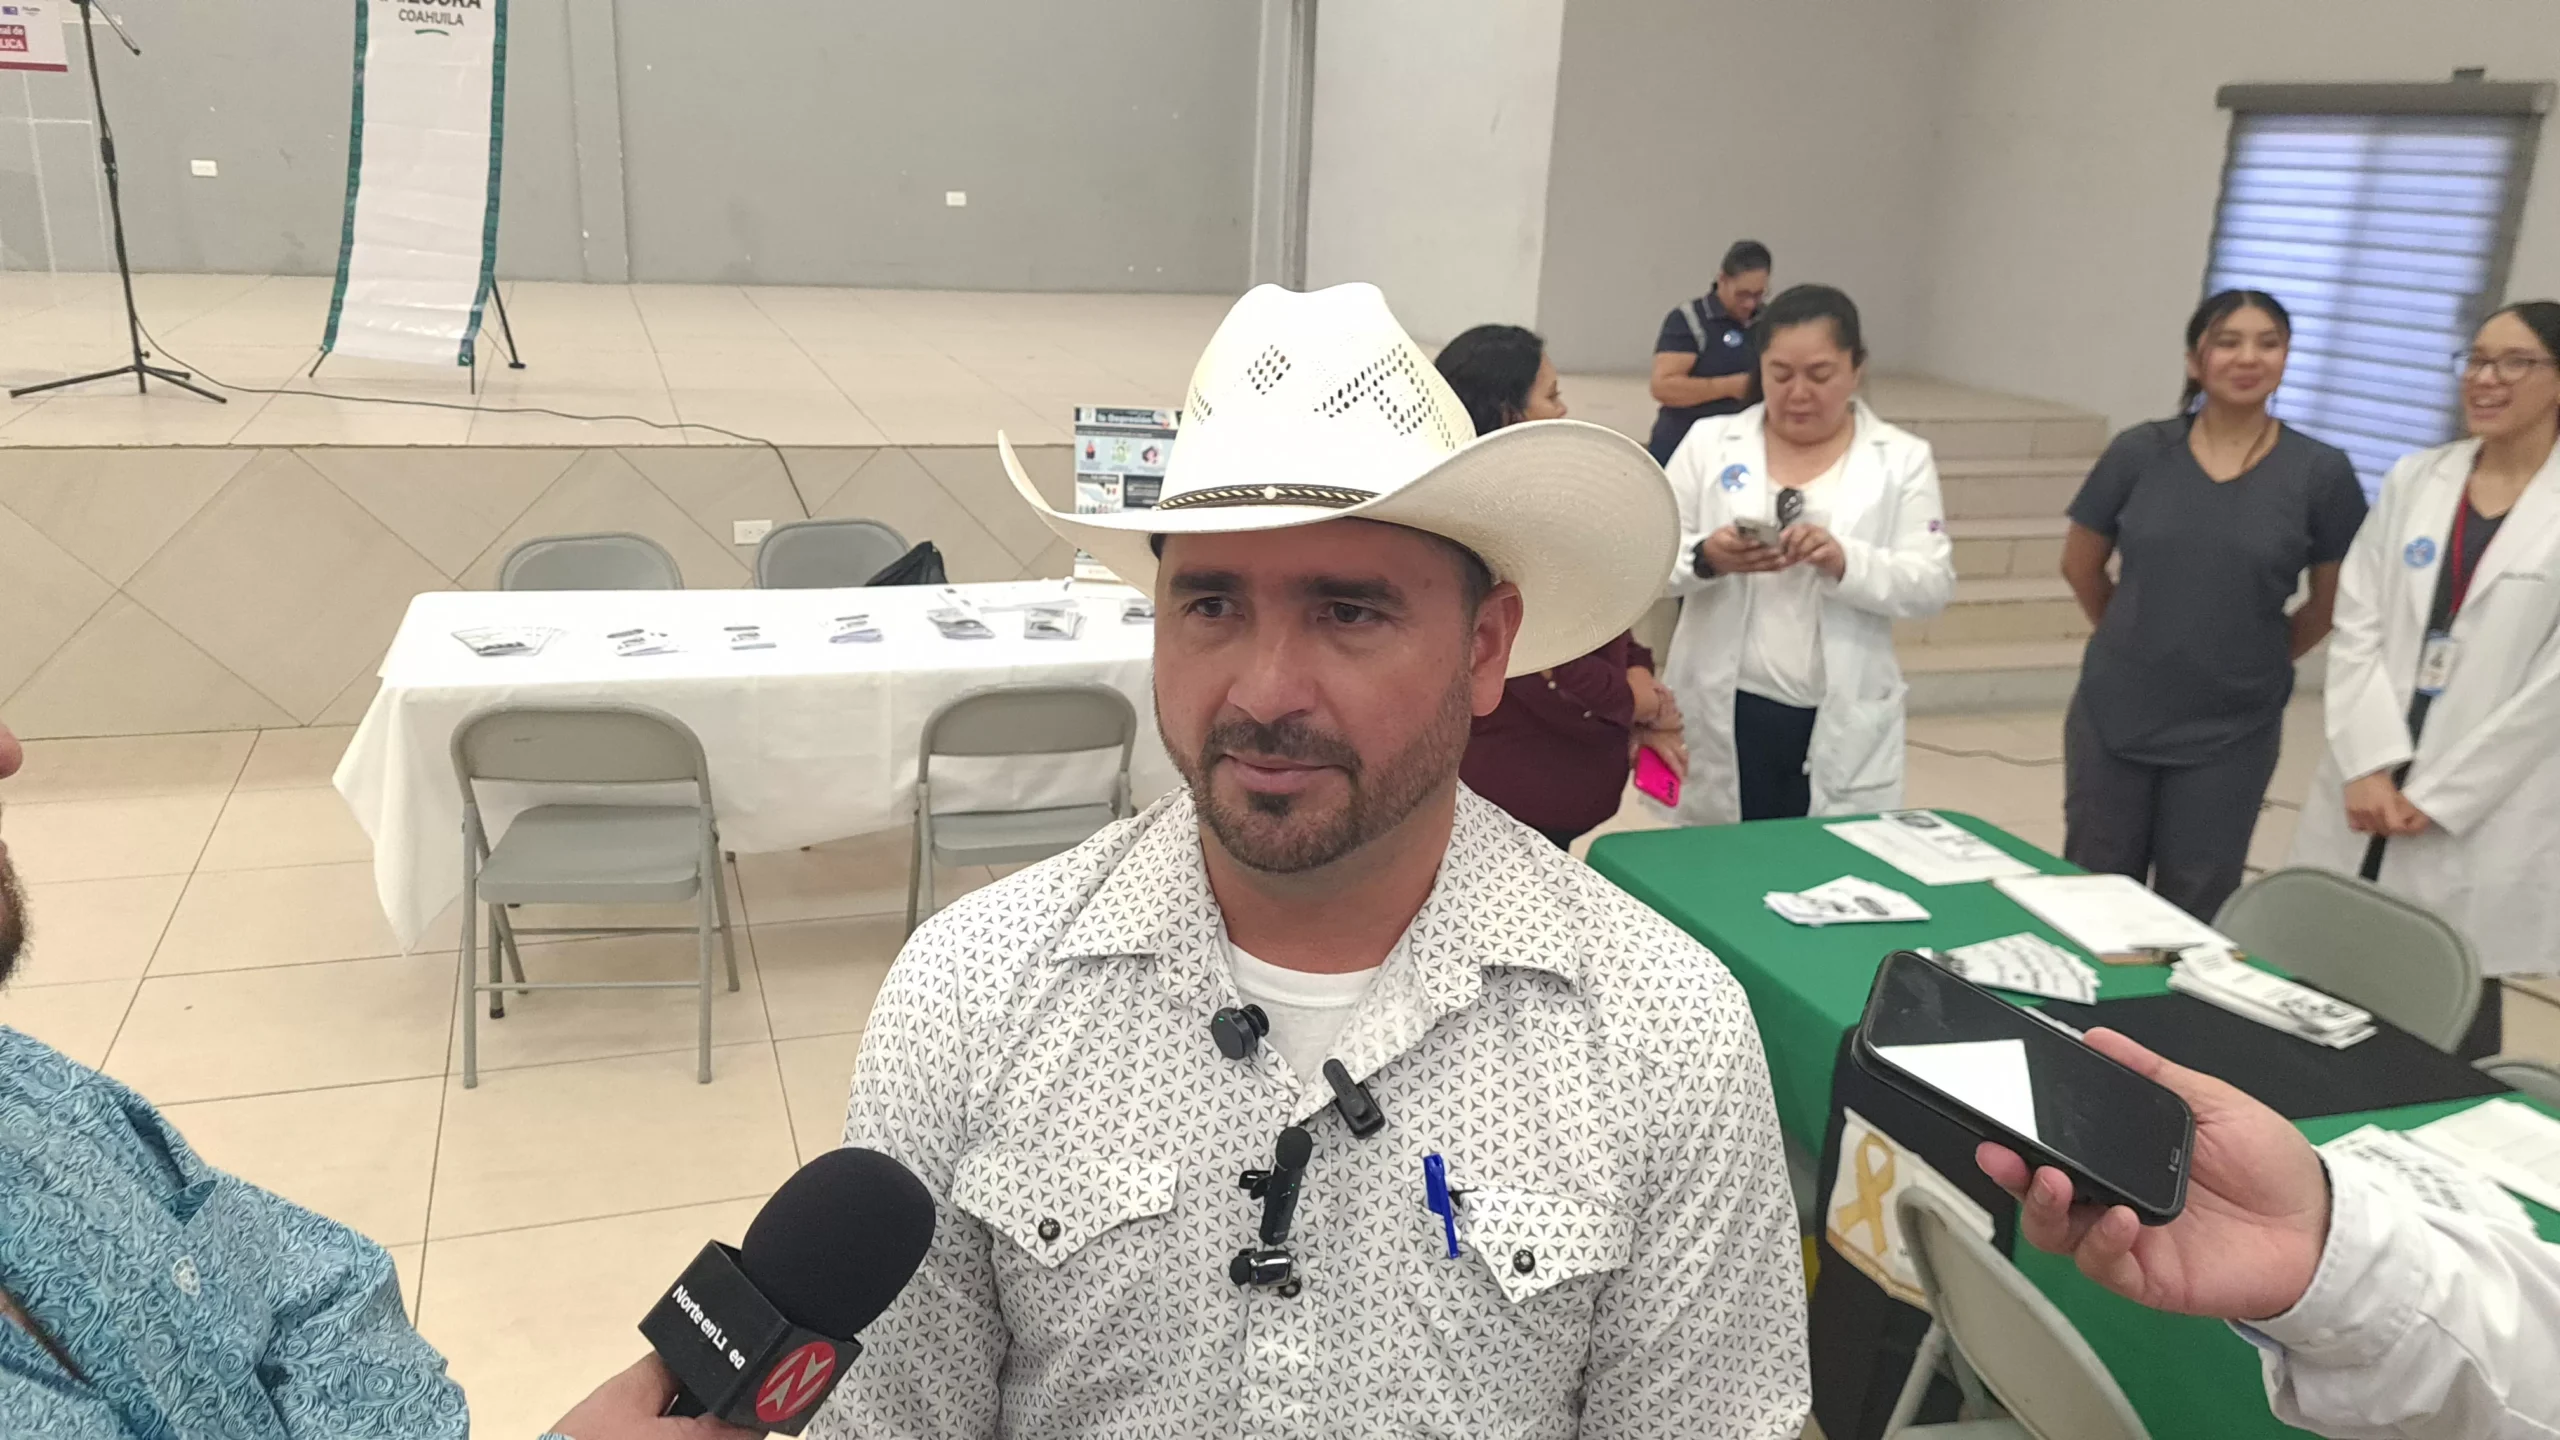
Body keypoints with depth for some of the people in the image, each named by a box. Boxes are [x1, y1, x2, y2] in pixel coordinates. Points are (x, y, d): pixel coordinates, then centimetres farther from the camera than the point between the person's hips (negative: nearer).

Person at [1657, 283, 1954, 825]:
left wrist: (1846, 561, -22)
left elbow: (1933, 583, -3)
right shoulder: (1709, 442, 6)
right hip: (1723, 716, 0)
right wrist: (1706, 558, -20)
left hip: (1842, 728, 0)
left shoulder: (1902, 458, 5)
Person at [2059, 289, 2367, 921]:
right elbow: (2080, 566, 10)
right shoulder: (2139, 452, -4)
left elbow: (2333, 601, 6)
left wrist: (2257, 662, 12)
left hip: (2231, 732, -1)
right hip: (2114, 716, 1)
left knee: (2194, 910, 12)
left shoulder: (2321, 472, -6)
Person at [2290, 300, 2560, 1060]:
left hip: (2480, 819, -3)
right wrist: (2371, 767, -9)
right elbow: (2356, 627, 3)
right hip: (2369, 797, 4)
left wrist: (2437, 797, -11)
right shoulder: (2415, 478, 8)